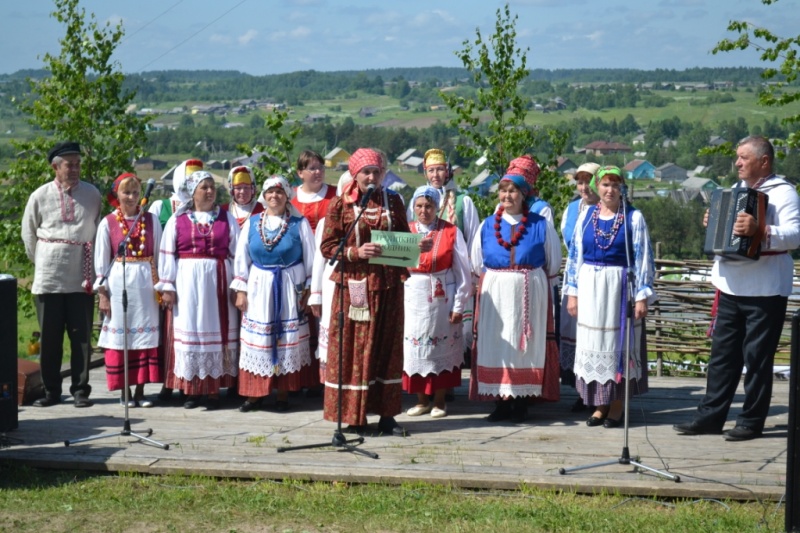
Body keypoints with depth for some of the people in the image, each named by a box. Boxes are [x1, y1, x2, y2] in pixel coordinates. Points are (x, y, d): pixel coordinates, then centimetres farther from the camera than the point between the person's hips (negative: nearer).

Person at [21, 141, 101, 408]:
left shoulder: (92, 194, 3)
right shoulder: (40, 196, 1)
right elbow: (28, 234, 11)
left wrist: (93, 262, 9)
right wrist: (41, 261, 12)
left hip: (81, 277, 0)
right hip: (48, 277, 0)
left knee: (81, 336, 1)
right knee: (50, 336, 5)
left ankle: (80, 390, 9)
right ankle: (51, 391, 13)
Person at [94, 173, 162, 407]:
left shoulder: (151, 220, 6)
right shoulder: (108, 223, 2)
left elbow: (159, 255, 8)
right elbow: (101, 260, 2)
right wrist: (102, 292, -3)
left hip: (146, 283, 2)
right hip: (119, 282, -1)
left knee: (146, 334, 3)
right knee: (121, 335, 2)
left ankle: (140, 391, 10)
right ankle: (124, 392, 11)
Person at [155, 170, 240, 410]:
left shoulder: (227, 218, 7)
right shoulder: (177, 219, 4)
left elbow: (237, 254, 5)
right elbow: (167, 254, 3)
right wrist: (167, 287, -2)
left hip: (219, 283, 1)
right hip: (187, 283, 0)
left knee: (218, 332, 2)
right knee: (189, 331, 1)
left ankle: (214, 389, 8)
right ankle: (190, 389, 9)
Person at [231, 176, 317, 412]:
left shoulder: (300, 224, -1)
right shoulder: (252, 223, 5)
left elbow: (310, 259, 1)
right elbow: (241, 258, 8)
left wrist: (308, 290, -2)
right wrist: (241, 290, 3)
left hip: (290, 289, -2)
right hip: (258, 287, 2)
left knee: (288, 340, 2)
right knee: (256, 340, 2)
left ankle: (283, 394, 11)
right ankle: (254, 393, 10)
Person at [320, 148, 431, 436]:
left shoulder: (393, 202, 9)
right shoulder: (340, 204, 0)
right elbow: (328, 247, -3)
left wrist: (418, 246, -6)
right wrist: (356, 252, -18)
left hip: (388, 285, 3)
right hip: (355, 285, -3)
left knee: (388, 346, 6)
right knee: (353, 347, 0)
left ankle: (386, 415, 13)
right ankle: (354, 415, 9)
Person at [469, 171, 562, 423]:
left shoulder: (541, 225, 3)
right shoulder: (487, 225, 9)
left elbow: (553, 263, 9)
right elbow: (476, 264, 15)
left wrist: (530, 278, 7)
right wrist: (498, 279, 9)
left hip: (531, 292, -2)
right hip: (495, 293, 2)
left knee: (526, 345, -1)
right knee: (497, 344, 0)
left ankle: (521, 403, 7)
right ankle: (502, 402, 7)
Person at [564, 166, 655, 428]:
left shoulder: (633, 217, 0)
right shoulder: (586, 215, 8)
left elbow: (643, 258, -3)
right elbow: (575, 255, 10)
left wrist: (642, 295, -8)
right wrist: (572, 292, 5)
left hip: (620, 287, -3)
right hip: (590, 288, 3)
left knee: (618, 342, 2)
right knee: (592, 345, 5)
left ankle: (617, 405, 11)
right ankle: (600, 404, 15)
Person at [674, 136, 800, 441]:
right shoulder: (737, 190, 15)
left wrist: (760, 231, -37)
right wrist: (714, 225, 7)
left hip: (765, 290, -7)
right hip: (731, 287, 7)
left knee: (757, 358, 1)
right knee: (722, 353, 9)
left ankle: (751, 422, 9)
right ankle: (711, 416, 15)